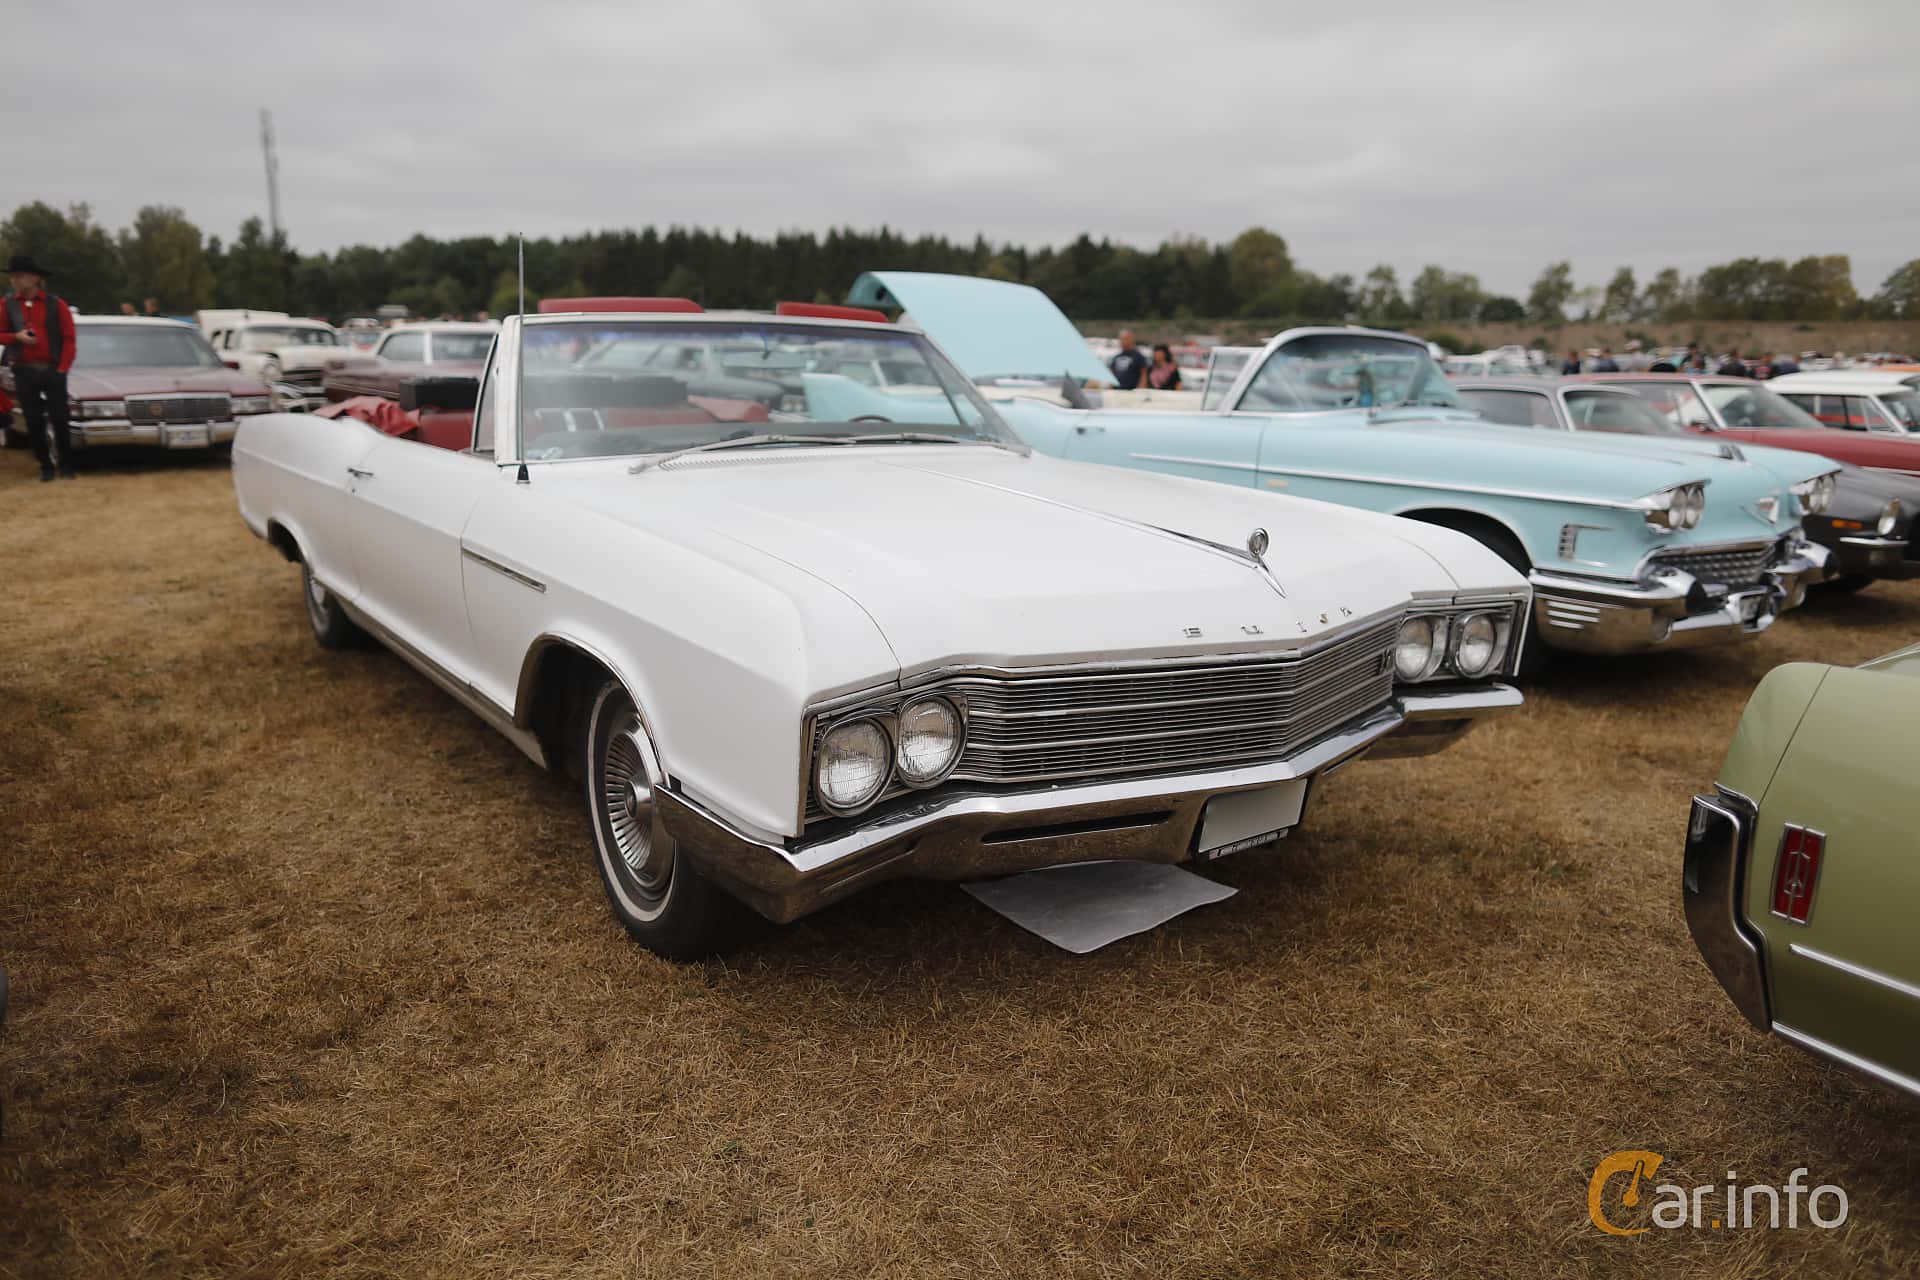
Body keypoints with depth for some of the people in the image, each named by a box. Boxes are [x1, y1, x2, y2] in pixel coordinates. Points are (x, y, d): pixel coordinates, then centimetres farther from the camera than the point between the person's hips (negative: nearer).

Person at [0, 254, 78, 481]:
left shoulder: (56, 305, 0)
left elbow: (68, 339, -1)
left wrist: (62, 368, -9)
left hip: (52, 370, -2)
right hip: (24, 372, 2)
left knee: (59, 419, 1)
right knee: (34, 422, 4)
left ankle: (66, 464, 13)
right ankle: (45, 465, 13)